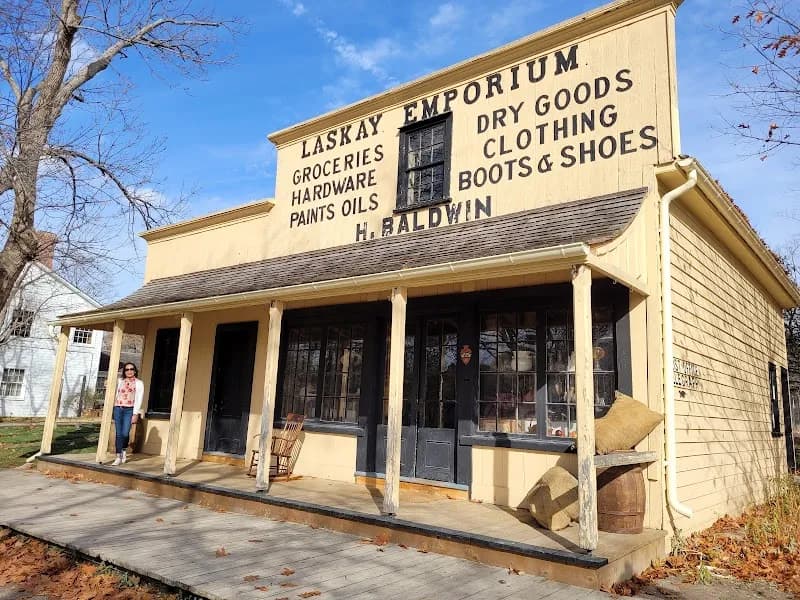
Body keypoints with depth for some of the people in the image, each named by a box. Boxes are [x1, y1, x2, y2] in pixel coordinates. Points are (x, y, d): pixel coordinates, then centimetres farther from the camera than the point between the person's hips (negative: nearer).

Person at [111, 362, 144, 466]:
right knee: (118, 434, 1)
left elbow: (139, 399, -2)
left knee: (125, 433, -9)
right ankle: (119, 457, 8)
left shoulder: (139, 383, 4)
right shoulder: (120, 381, 15)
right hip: (118, 409, 3)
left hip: (129, 410, -3)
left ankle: (123, 451, 20)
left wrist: (135, 414, -8)